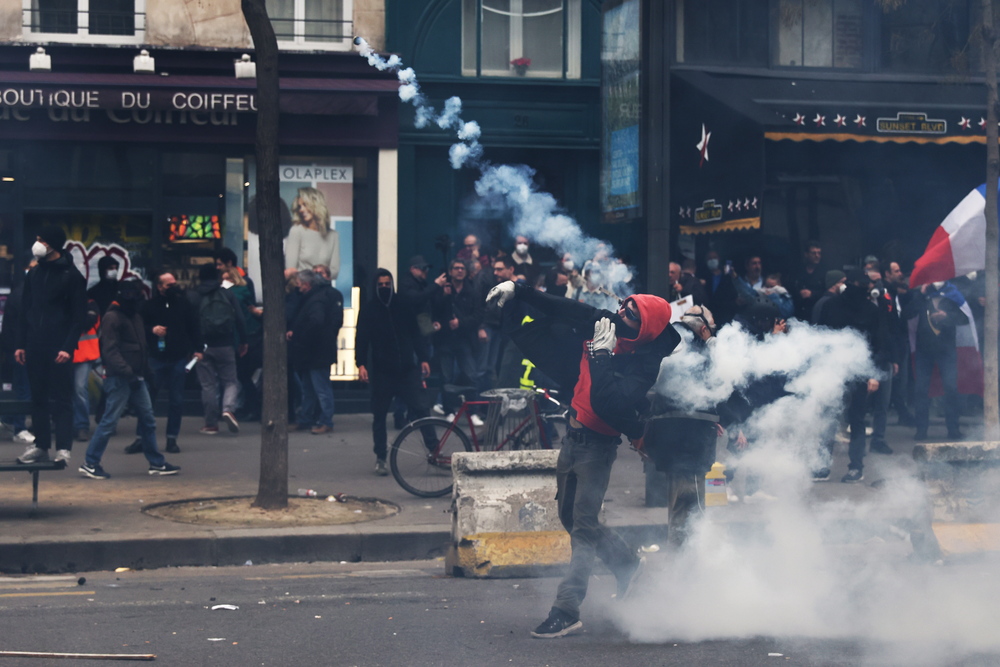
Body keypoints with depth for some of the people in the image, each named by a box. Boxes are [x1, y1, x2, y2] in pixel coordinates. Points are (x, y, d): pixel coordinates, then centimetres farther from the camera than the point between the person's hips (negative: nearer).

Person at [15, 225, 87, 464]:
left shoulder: (72, 276, -5)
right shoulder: (34, 274, 13)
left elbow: (79, 316, -8)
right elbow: (27, 311, 16)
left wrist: (68, 347, -16)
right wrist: (21, 344, 9)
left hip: (59, 348, -5)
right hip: (34, 347, 6)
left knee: (61, 399, -4)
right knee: (38, 398, 8)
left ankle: (63, 448, -3)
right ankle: (40, 445, 15)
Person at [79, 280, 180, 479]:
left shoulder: (135, 316, 18)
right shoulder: (112, 317, -10)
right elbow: (110, 350, -17)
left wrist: (144, 370, 12)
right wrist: (127, 372, -25)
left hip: (135, 378, 9)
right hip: (119, 378, -9)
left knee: (148, 419, 10)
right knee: (109, 421, -7)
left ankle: (157, 463, 17)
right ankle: (90, 464, 0)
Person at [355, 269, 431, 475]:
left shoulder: (403, 306, 6)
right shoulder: (368, 310, 2)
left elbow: (416, 334, 9)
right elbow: (362, 338, -1)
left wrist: (424, 358, 1)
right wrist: (361, 363, -13)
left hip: (407, 368, 0)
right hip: (382, 371, 0)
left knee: (420, 408, -10)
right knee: (379, 416, 6)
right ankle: (380, 458, 16)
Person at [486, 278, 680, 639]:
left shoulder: (643, 364, -21)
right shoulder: (604, 324, -1)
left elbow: (606, 401, -33)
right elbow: (563, 309, 10)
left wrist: (601, 354, -28)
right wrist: (517, 290, 7)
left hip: (597, 445, -8)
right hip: (574, 436, 8)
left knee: (583, 524, -12)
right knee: (571, 515, 19)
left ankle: (567, 609, -10)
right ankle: (627, 562, 38)